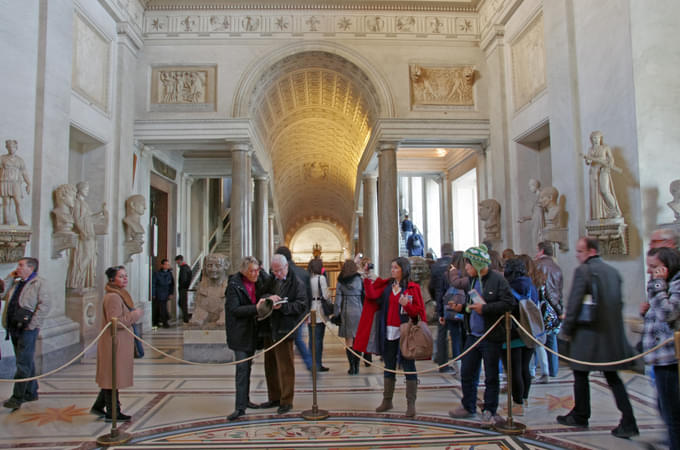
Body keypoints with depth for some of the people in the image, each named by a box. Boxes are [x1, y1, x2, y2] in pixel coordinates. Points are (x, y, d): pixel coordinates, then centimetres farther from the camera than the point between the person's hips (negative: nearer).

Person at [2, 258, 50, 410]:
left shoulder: (39, 283, -6)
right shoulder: (16, 283, 18)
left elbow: (45, 304, -14)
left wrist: (32, 324, -17)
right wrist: (10, 278, 11)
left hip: (28, 329, -8)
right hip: (14, 328, 8)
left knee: (23, 363, -7)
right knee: (26, 362, 15)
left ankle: (17, 397, -3)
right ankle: (31, 392, 24)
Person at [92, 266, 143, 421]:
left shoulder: (121, 295, 15)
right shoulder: (112, 298, -18)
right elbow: (115, 322, -25)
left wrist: (134, 314, 11)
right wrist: (135, 315, -17)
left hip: (120, 343, 10)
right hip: (114, 344, -10)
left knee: (111, 377, 18)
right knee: (113, 378, -1)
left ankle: (98, 407, 29)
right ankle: (113, 413, 9)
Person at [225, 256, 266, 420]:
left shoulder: (255, 282, 6)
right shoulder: (234, 285, -16)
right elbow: (234, 309, -21)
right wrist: (255, 308, -28)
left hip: (251, 331, 7)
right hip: (239, 332, -7)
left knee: (247, 366, 15)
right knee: (242, 368, -10)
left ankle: (245, 399, 27)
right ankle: (240, 407, -5)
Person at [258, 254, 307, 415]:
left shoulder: (296, 283, -6)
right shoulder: (271, 280, 13)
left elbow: (302, 305, -10)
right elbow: (260, 295, 8)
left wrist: (282, 306, -22)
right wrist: (269, 297, -14)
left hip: (284, 330, -6)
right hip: (268, 329, 7)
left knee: (285, 366, 0)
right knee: (270, 365, 14)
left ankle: (286, 401, 11)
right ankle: (274, 398, 28)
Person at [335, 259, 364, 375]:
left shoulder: (340, 282, 0)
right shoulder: (359, 279, -3)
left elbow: (338, 299, 1)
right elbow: (365, 295, -2)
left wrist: (336, 314, 7)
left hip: (346, 312, 0)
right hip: (358, 311, 0)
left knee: (349, 341, 7)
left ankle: (352, 367, 5)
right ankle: (356, 367, 12)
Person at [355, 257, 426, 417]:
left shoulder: (412, 288, -5)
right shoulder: (386, 286, 9)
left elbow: (418, 312, -7)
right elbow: (372, 295, -4)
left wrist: (407, 305, -24)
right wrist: (366, 279, -12)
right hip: (388, 332, 5)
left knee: (408, 367, 2)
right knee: (389, 367, 14)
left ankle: (411, 404, 9)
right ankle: (387, 401, 25)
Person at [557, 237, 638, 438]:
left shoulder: (583, 270, -12)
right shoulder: (613, 271, 10)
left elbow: (574, 303, -16)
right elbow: (619, 302, 14)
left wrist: (565, 330, -8)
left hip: (588, 333, -7)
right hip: (613, 334, 7)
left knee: (581, 375, 9)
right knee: (613, 377, 13)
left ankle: (580, 416, 22)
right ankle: (628, 423, 8)